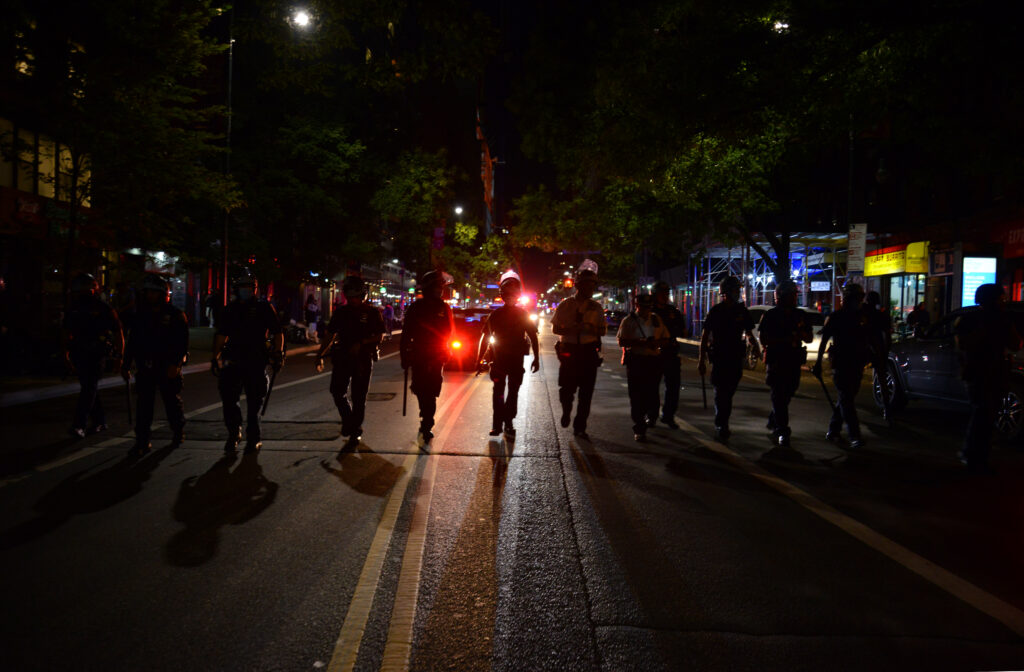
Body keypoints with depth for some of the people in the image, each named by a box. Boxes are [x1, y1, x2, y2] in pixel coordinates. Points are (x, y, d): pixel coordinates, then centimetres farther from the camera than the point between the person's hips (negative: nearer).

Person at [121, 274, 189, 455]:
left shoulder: (175, 315, -3)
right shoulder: (140, 315, 10)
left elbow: (183, 343, -7)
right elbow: (132, 342, 14)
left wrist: (175, 364, -17)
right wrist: (126, 365, 10)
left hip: (168, 368, -3)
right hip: (145, 368, 3)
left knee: (173, 401, 10)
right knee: (144, 404, 0)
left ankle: (178, 431, 31)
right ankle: (142, 442, 4)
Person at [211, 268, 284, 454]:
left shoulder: (264, 308, 4)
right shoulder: (229, 309, 13)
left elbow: (277, 333, 5)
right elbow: (221, 335, 18)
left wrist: (278, 353, -7)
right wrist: (215, 358, 12)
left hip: (256, 363, -2)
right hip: (233, 361, 3)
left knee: (254, 402, 4)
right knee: (228, 398, -4)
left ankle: (253, 438, 16)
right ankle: (234, 434, 14)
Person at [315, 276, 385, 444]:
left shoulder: (372, 313, 1)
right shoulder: (341, 312, 10)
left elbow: (379, 336, -1)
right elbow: (330, 336, 14)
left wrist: (361, 343, -15)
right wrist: (320, 355, 9)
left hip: (363, 359, -3)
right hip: (342, 357, 3)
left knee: (359, 396, 2)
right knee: (337, 391, -7)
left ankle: (355, 430, 16)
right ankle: (348, 420, 16)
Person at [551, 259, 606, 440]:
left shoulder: (596, 307, 8)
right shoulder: (565, 305, 3)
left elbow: (602, 331, 8)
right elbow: (555, 328, 3)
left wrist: (591, 328, -14)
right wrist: (572, 330, -15)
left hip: (589, 352, 2)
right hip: (569, 351, -2)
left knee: (586, 392, 1)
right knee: (566, 388, -3)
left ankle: (580, 427, 12)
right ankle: (566, 411, 32)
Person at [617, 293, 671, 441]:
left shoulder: (656, 320, 13)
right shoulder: (628, 321, 2)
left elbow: (666, 339, 15)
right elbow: (621, 342, -6)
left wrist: (656, 343, -8)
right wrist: (641, 343, -18)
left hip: (654, 360, 3)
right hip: (635, 361, -3)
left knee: (652, 393, 10)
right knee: (636, 396, -4)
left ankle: (651, 417, 38)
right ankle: (639, 429, -1)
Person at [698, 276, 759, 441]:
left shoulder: (742, 310, 6)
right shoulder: (716, 310, -4)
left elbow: (749, 334, 15)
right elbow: (705, 335, -2)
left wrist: (755, 346, -6)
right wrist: (701, 360, -6)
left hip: (736, 358, 4)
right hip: (719, 357, -4)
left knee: (729, 392, 11)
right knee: (721, 392, -8)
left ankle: (722, 425, 22)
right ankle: (721, 425, -4)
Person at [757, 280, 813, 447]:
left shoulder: (800, 316, 13)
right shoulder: (770, 316, -1)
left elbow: (810, 338, 17)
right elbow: (763, 339, -7)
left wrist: (801, 333, -7)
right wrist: (786, 340, -17)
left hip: (794, 362, 5)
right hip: (776, 361, -5)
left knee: (787, 395, 10)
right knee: (779, 397, -9)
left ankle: (773, 422, 32)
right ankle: (782, 433, -9)